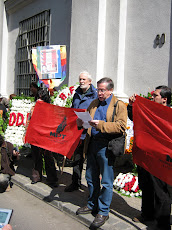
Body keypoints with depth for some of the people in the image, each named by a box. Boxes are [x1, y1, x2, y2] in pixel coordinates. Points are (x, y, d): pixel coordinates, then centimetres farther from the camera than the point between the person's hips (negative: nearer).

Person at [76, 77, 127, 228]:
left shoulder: (119, 105, -5)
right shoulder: (94, 104, 15)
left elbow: (121, 126, -15)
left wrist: (101, 124, -25)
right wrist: (81, 122, -2)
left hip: (106, 146, -6)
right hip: (92, 144, 7)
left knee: (106, 181, 2)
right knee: (91, 177, 17)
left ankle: (103, 212, 16)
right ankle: (92, 205, 34)